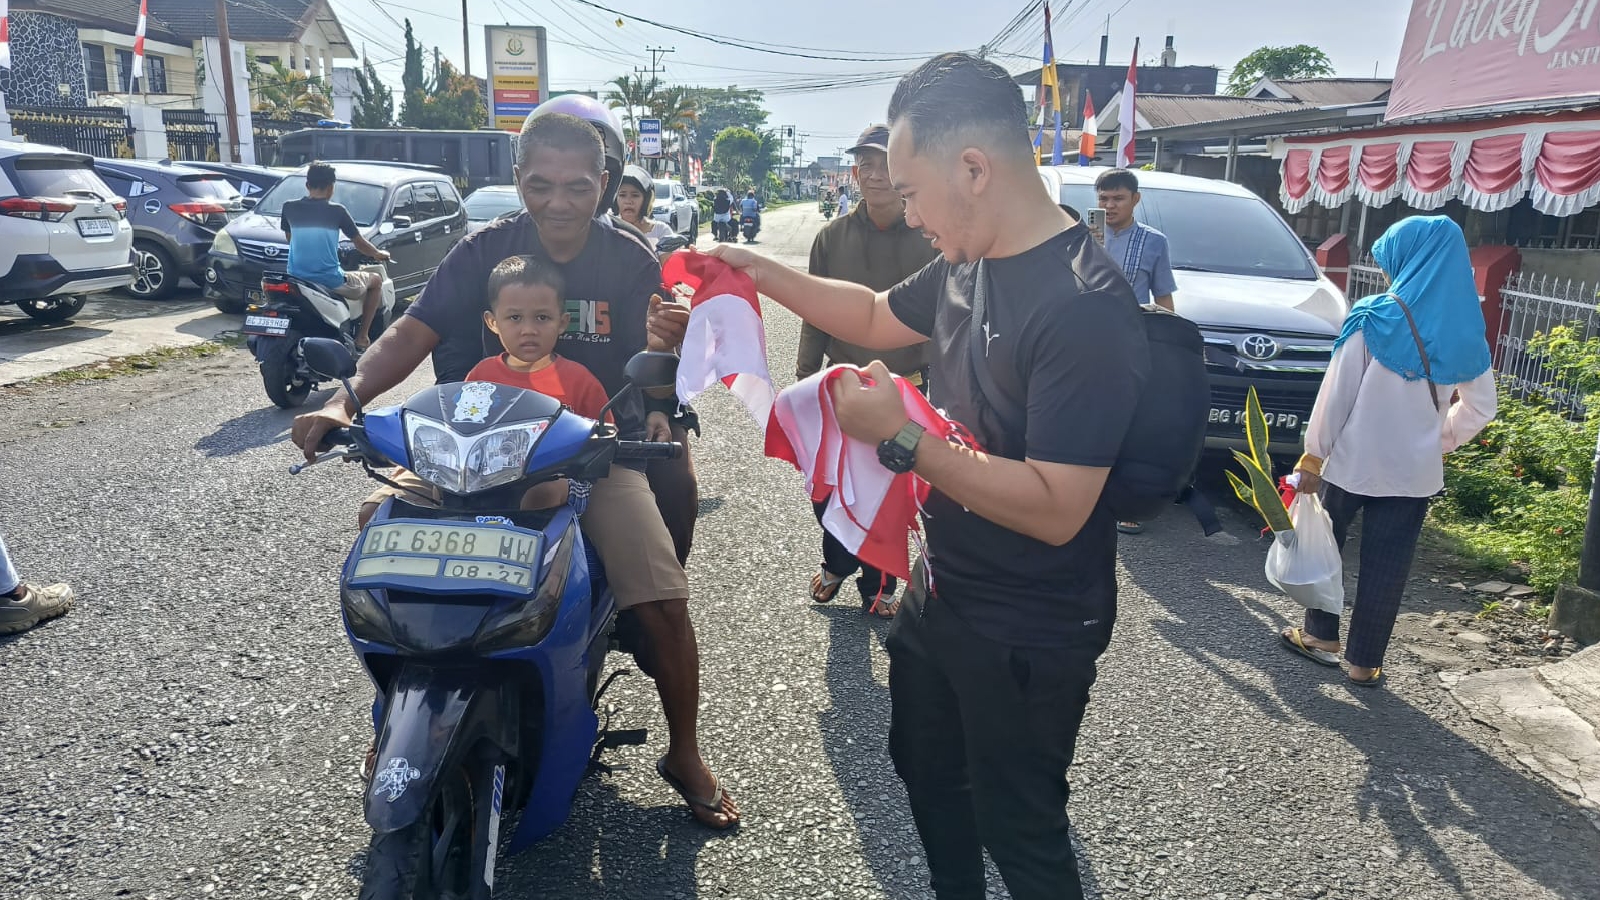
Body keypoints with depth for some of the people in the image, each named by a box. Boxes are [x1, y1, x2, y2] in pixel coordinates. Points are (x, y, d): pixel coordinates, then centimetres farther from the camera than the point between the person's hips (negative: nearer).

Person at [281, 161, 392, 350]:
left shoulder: (289, 208, 2)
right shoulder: (336, 211, -8)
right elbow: (360, 244, 1)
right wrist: (379, 254, 22)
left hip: (296, 279, 5)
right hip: (330, 282, -5)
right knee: (376, 280, 20)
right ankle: (362, 336, 12)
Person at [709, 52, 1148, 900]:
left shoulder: (1086, 308, -29)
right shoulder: (966, 264, -2)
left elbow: (1054, 510, -32)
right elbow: (878, 317, 16)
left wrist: (900, 436, -29)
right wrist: (766, 272, 6)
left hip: (1029, 633, -9)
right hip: (941, 592, 9)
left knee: (1017, 828, 12)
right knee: (925, 770, 28)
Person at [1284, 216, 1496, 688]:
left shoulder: (1375, 319, -12)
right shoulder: (1466, 332, 3)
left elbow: (1336, 395, -12)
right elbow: (1481, 407, 10)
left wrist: (1313, 455, -6)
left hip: (1354, 461, -3)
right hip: (1416, 471, 4)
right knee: (1386, 569, 8)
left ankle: (1321, 636, 26)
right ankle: (1365, 663, 15)